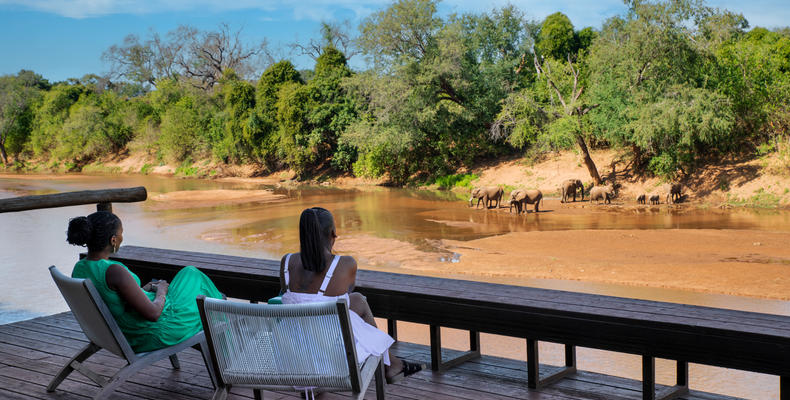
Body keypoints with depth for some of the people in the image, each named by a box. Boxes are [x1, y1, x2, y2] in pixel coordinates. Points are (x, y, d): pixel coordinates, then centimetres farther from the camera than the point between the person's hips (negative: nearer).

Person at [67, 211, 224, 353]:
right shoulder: (114, 271, -33)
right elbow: (153, 313, -28)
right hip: (157, 334, -8)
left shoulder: (78, 269, -6)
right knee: (192, 274, 18)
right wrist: (161, 291, -9)